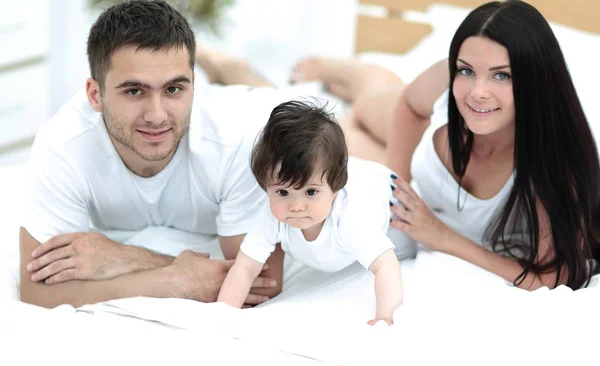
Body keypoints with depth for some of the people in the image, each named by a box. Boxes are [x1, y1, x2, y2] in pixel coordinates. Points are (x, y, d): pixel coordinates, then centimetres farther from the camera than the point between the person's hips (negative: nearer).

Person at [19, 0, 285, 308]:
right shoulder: (60, 148, -43)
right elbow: (37, 291, -43)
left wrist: (128, 260, -49)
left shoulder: (238, 142, -47)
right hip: (121, 236, 1)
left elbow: (264, 285, -42)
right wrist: (176, 282, -52)